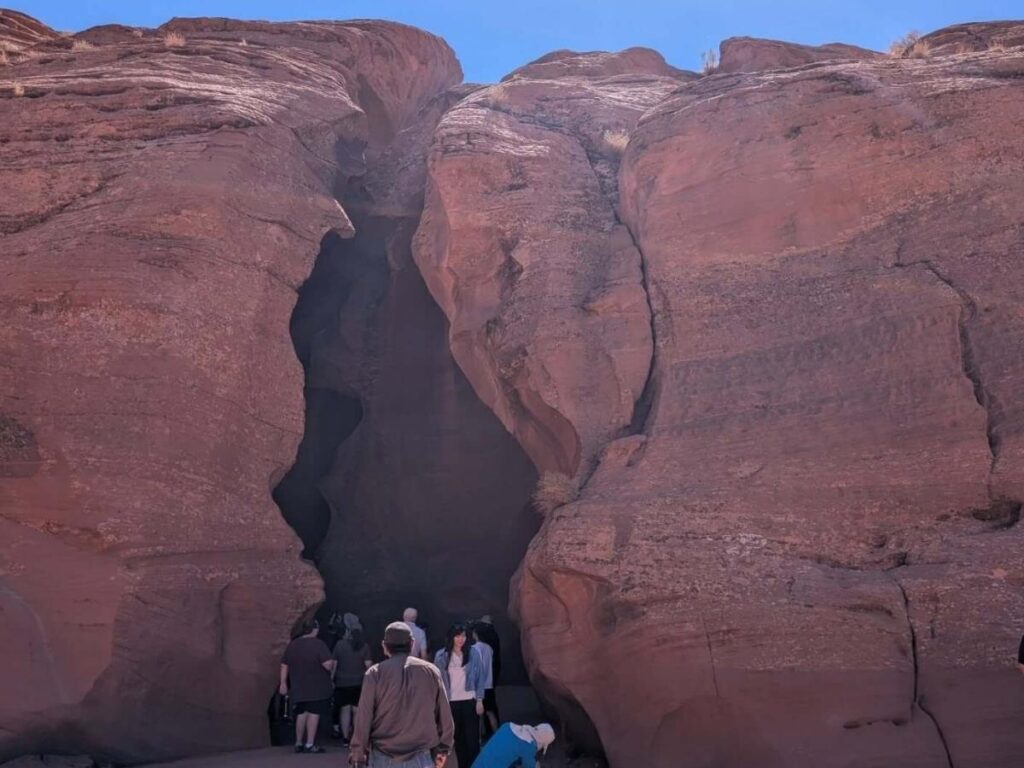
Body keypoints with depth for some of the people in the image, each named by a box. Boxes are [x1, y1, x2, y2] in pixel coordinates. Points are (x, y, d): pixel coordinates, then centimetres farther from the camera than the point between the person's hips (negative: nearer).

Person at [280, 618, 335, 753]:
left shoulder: (292, 645, 5)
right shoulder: (318, 644, -14)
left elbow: (284, 666, 8)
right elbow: (328, 664, -20)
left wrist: (283, 683, 13)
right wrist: (332, 664, 1)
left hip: (298, 689, 6)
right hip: (317, 688, -6)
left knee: (301, 714, 16)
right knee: (314, 714, -1)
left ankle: (298, 743, 21)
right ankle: (310, 744, -2)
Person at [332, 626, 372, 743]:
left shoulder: (340, 644, -2)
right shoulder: (364, 646, -3)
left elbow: (334, 663, -1)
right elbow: (368, 664, -6)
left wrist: (332, 679, 7)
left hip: (342, 682, 0)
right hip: (359, 682, 0)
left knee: (344, 709, 7)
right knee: (357, 710, 4)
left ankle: (345, 737, 9)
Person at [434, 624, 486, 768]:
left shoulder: (473, 653, -4)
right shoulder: (441, 656, -2)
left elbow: (480, 677, 0)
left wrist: (479, 700, -3)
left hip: (470, 701, -1)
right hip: (451, 702, 1)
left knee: (472, 737, 1)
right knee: (458, 738, 11)